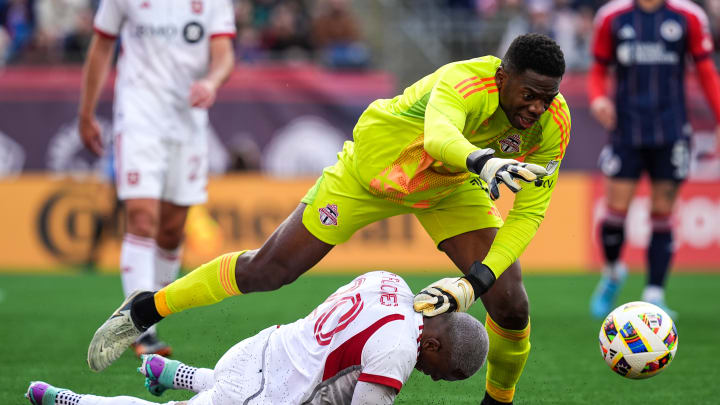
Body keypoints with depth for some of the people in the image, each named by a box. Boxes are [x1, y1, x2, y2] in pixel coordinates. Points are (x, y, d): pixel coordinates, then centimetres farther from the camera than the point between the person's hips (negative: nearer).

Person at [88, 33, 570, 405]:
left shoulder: (553, 124, -25)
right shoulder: (465, 83, -40)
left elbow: (528, 211, -21)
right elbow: (440, 135, -62)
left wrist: (476, 281, -35)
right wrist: (483, 162, -85)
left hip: (452, 187, 4)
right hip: (372, 170, -4)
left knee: (510, 304, -8)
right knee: (268, 270, -1)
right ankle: (145, 310, 20)